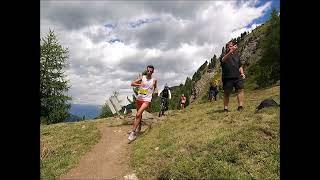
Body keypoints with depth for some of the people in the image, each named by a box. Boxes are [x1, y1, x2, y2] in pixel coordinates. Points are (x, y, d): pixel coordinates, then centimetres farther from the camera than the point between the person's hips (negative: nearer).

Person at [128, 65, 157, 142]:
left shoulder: (154, 80, -1)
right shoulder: (142, 77, -1)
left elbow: (155, 88, 21)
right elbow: (132, 83, -12)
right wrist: (139, 84, -27)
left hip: (147, 100, -3)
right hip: (139, 98, 3)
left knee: (138, 114, -18)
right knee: (139, 114, 19)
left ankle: (133, 132, -9)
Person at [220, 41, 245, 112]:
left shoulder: (236, 56, 23)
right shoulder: (224, 55, 7)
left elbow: (240, 66, 31)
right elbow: (223, 60, -20)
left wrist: (242, 73, 12)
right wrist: (231, 51, -34)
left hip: (237, 77, 4)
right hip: (227, 78, -4)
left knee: (240, 90, -11)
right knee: (226, 93, -1)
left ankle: (240, 106, -12)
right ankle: (225, 108, 5)